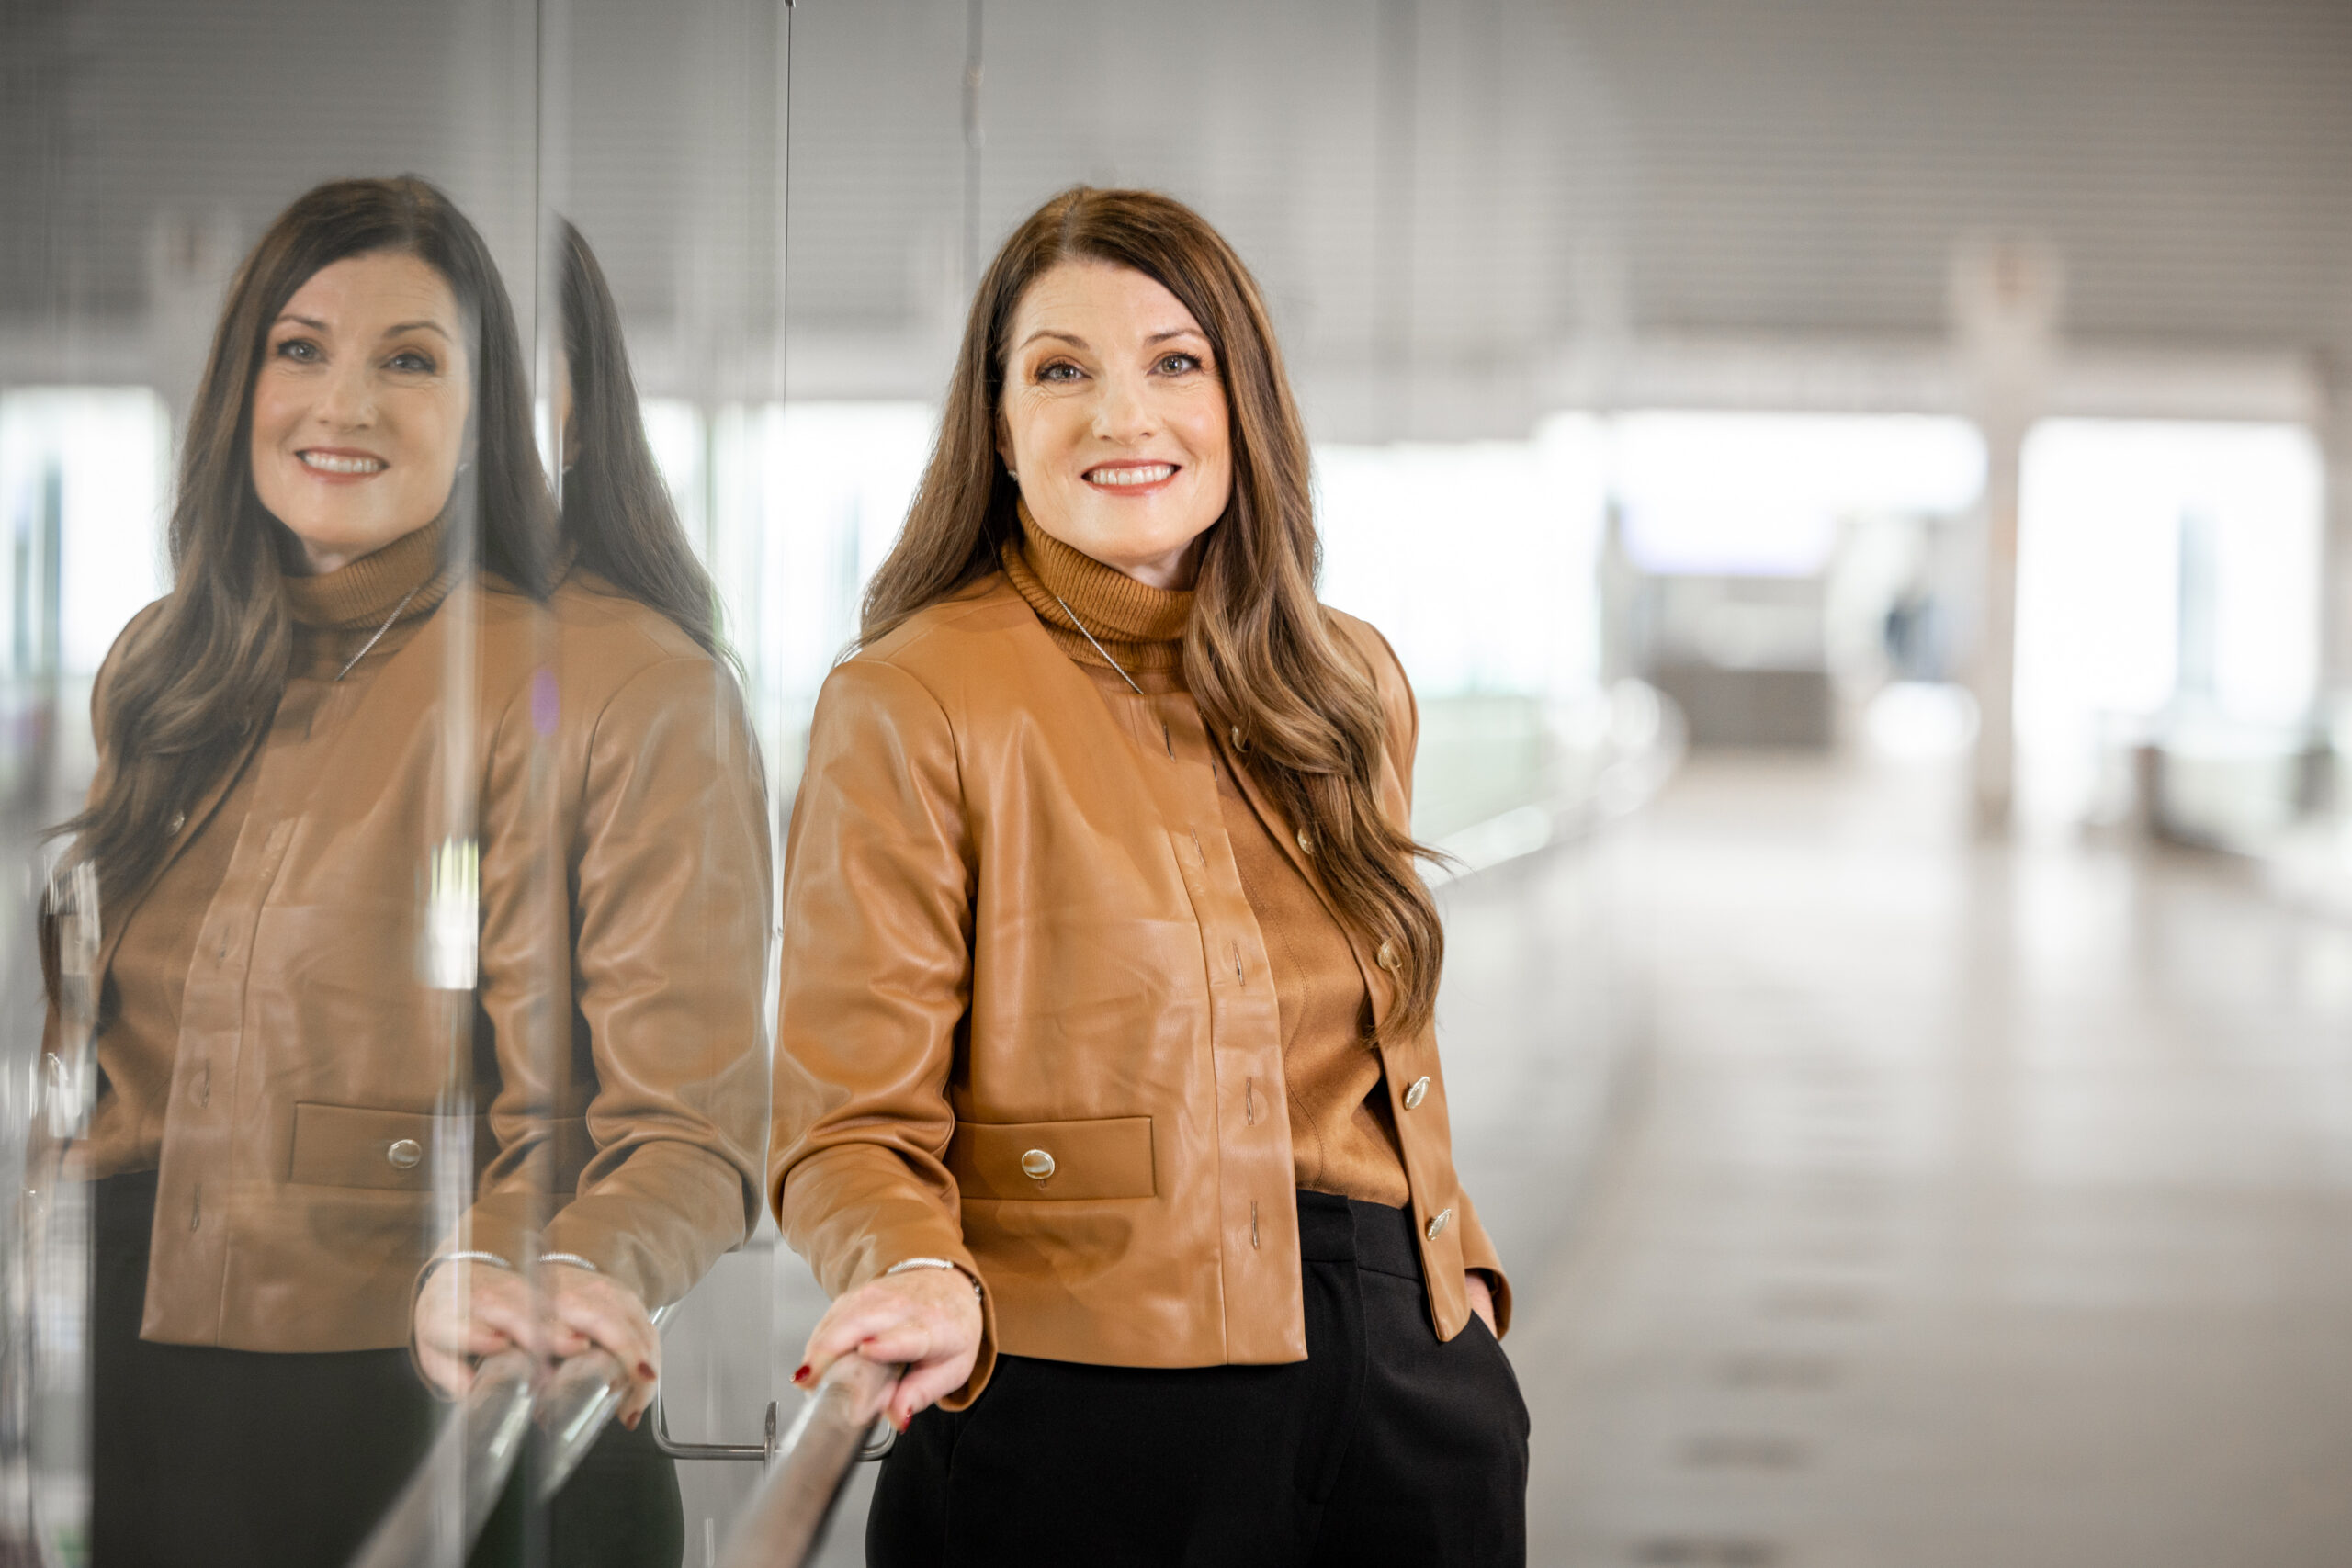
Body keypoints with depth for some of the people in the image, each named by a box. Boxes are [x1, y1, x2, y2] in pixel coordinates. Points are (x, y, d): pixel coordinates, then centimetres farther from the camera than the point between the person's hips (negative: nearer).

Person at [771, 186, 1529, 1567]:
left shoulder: (1348, 688, 11)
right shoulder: (912, 707, -8)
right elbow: (851, 1126, -9)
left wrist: (1455, 1275, 9)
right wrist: (924, 1285, -28)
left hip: (1403, 1386, 5)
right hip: (1081, 1423, -5)